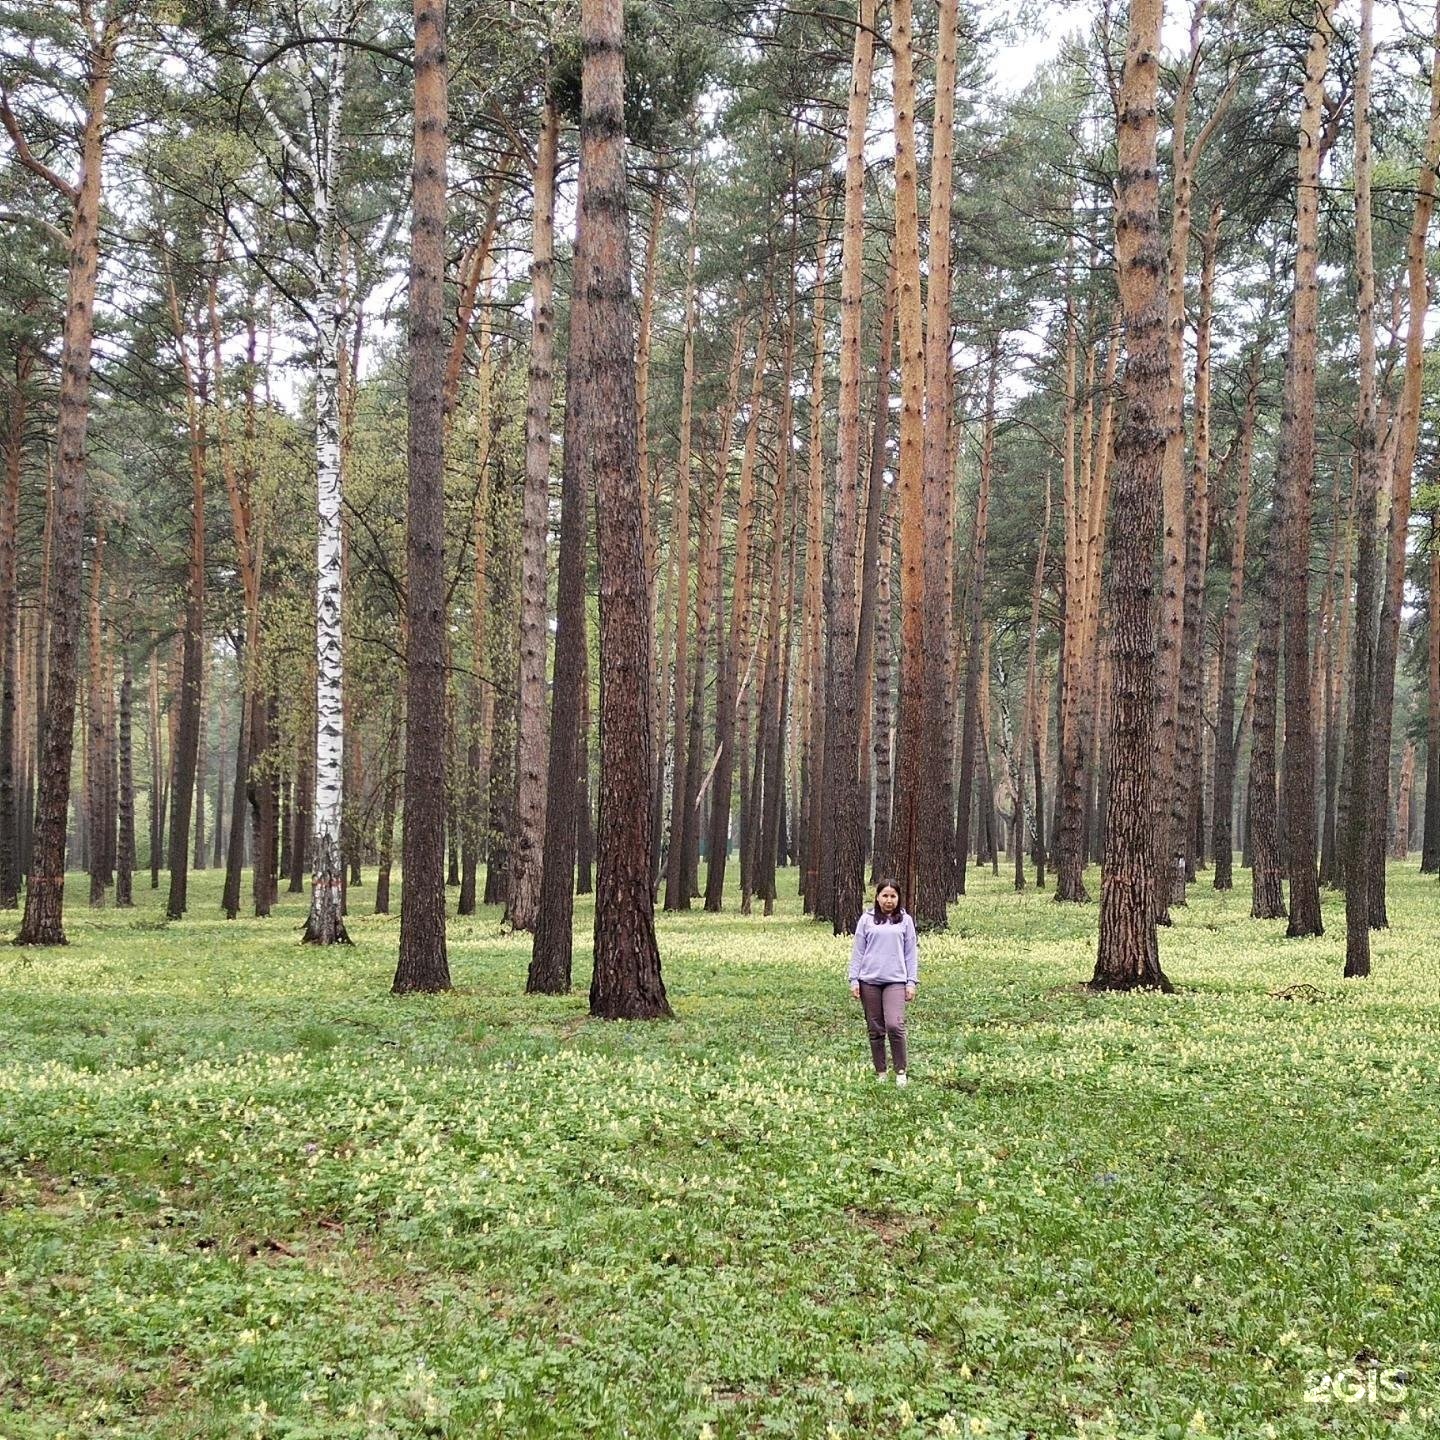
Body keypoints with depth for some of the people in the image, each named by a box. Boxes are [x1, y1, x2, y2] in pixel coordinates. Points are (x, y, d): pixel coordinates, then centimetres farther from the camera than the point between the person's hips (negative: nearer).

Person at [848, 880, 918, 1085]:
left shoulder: (905, 920, 8)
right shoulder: (867, 920, 7)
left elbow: (911, 953, 8)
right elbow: (857, 951, 8)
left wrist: (912, 982, 3)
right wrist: (854, 980, 2)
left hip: (895, 980, -1)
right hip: (870, 981, 1)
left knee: (894, 1025, -16)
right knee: (875, 1029, 6)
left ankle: (901, 1072, -2)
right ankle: (880, 1073, 16)